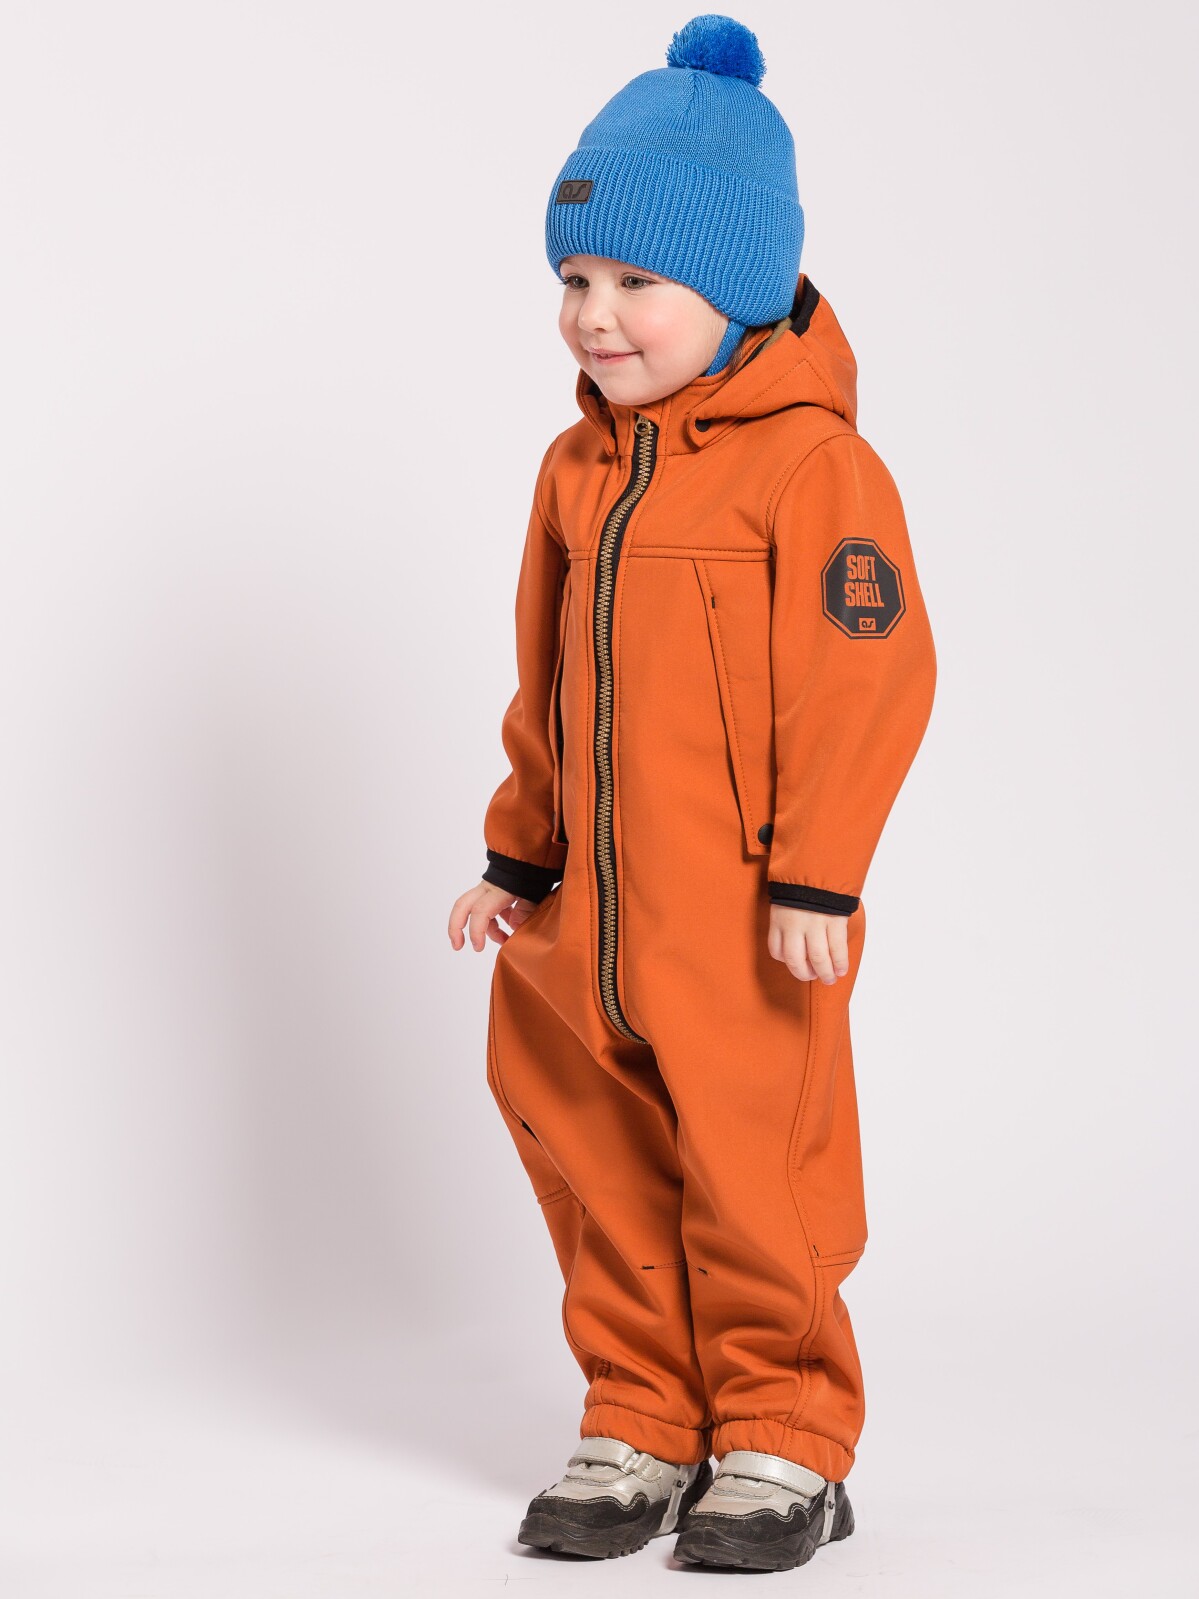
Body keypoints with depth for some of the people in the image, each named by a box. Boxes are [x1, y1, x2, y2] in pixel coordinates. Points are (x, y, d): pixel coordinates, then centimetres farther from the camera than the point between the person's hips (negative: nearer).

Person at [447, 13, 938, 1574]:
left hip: (744, 921, -7)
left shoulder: (811, 464, -13)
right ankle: (641, 1427, 27)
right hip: (588, 915, 7)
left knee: (754, 1180, 2)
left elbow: (868, 678, -15)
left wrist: (818, 875, -18)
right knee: (609, 1183, 13)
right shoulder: (579, 469, 10)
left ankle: (783, 1441, 19)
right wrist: (519, 856, 18)